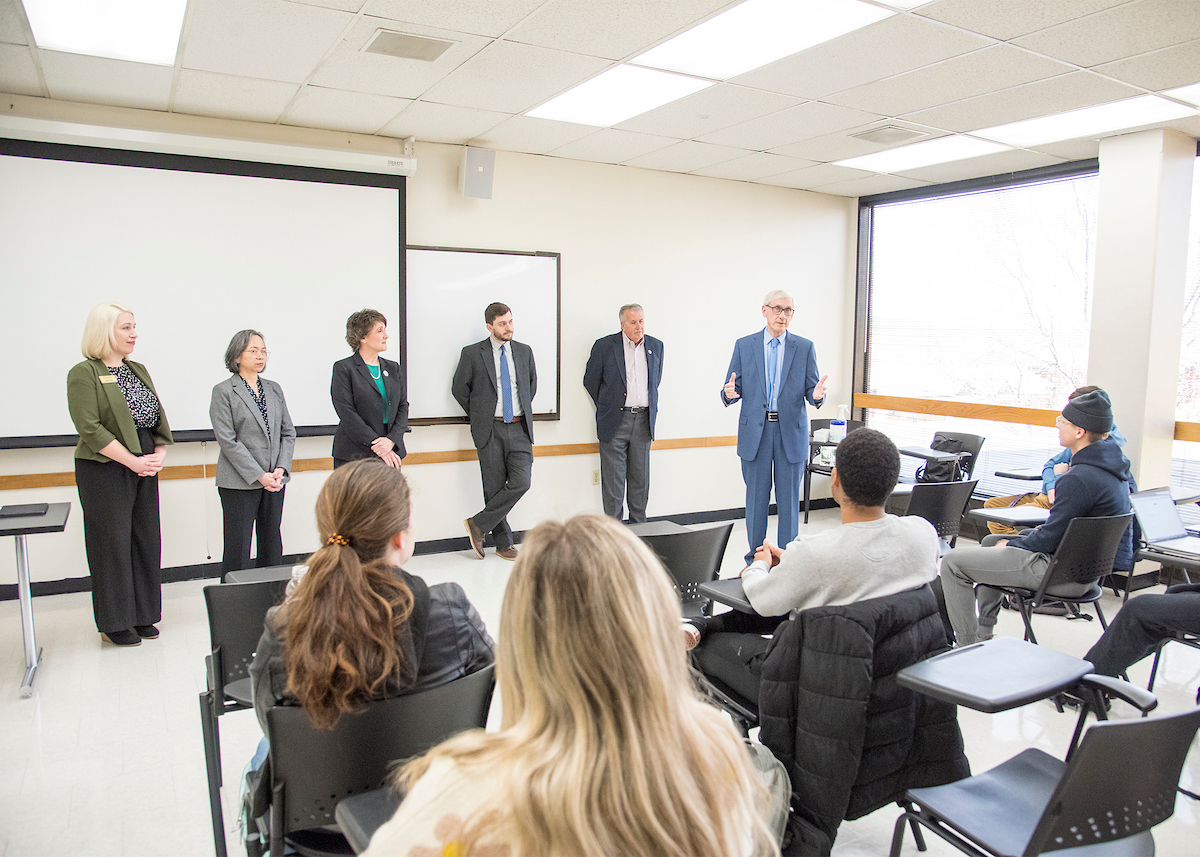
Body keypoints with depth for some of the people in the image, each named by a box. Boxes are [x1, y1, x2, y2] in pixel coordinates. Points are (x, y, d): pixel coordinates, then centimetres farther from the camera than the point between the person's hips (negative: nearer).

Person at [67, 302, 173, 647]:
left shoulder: (138, 370, 14)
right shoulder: (83, 373, -8)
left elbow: (158, 418, 13)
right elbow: (90, 429, -16)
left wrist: (159, 455, -3)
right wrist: (134, 462, -17)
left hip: (144, 470, 7)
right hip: (105, 471, -7)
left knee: (146, 541, 10)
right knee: (112, 543, 1)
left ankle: (142, 616, 21)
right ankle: (114, 623, 13)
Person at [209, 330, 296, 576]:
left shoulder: (274, 389, 13)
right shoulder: (224, 391, -3)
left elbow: (288, 432, 11)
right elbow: (227, 440, -10)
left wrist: (281, 468, -5)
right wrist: (259, 475, -15)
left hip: (274, 480, 5)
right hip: (239, 483, -5)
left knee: (272, 546, 10)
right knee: (238, 548, 0)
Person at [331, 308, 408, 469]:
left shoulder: (393, 368, 16)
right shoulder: (343, 368, 0)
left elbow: (403, 407, 9)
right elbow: (347, 414, -9)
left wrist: (391, 440, -9)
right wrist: (376, 446, -14)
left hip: (391, 453, 4)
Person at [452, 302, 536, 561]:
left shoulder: (524, 351, 10)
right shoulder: (473, 353, 0)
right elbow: (459, 388, 6)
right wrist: (479, 415, 5)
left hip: (519, 428, 3)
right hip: (490, 430, -3)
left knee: (520, 482, -11)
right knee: (495, 487, 1)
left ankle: (478, 524, 3)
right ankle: (503, 543, 15)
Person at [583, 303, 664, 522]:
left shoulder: (656, 346, 7)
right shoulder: (604, 346, -5)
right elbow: (590, 381, 4)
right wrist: (607, 407, 9)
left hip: (643, 421, 4)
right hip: (615, 421, -3)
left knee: (640, 479, 10)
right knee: (613, 480, 0)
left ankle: (638, 527, 22)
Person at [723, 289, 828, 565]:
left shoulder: (805, 347, 6)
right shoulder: (744, 345, 6)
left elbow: (811, 390, 4)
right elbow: (734, 388, 4)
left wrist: (817, 395, -20)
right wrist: (729, 394, -19)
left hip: (791, 432, 0)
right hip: (754, 432, 0)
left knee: (789, 499, 5)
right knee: (756, 498, 7)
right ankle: (755, 558, 19)